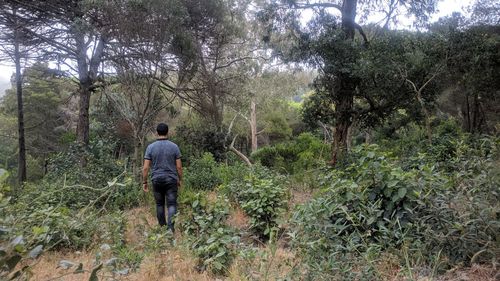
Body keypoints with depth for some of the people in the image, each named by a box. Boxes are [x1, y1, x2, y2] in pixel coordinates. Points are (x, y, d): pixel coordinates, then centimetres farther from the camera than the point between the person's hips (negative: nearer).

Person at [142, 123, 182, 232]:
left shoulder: (150, 147, -3)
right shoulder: (174, 146, -5)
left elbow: (145, 167, -5)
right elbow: (179, 166, -3)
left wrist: (144, 182, 5)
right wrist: (180, 179, 10)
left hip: (156, 180, 1)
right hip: (171, 180, -1)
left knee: (159, 204, 16)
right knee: (172, 205, 0)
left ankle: (162, 228, 25)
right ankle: (170, 228, -14)